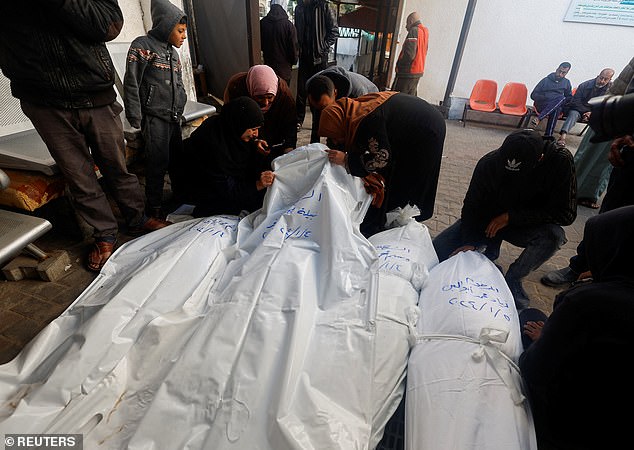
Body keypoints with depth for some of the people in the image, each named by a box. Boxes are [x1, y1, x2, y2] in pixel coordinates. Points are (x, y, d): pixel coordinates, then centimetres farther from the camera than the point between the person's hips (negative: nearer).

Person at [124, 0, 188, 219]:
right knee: (158, 162, -8)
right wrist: (135, 117, -13)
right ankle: (154, 208, 2)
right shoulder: (143, 45, -4)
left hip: (174, 117, 7)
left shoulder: (173, 52, 18)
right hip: (155, 117, -7)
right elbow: (131, 83, -9)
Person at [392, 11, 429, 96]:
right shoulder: (425, 32, 16)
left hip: (408, 73, -10)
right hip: (418, 72, 10)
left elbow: (409, 54, -22)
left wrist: (399, 65, -10)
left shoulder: (414, 31, -12)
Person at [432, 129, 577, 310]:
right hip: (487, 220, 1)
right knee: (437, 249, -15)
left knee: (554, 234, -35)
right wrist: (470, 242, -24)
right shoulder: (489, 163, -22)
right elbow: (472, 206, -13)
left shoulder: (560, 161, -23)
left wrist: (510, 217, -26)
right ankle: (490, 249, 9)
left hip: (527, 226, 0)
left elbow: (566, 214, -21)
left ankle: (512, 279, -12)